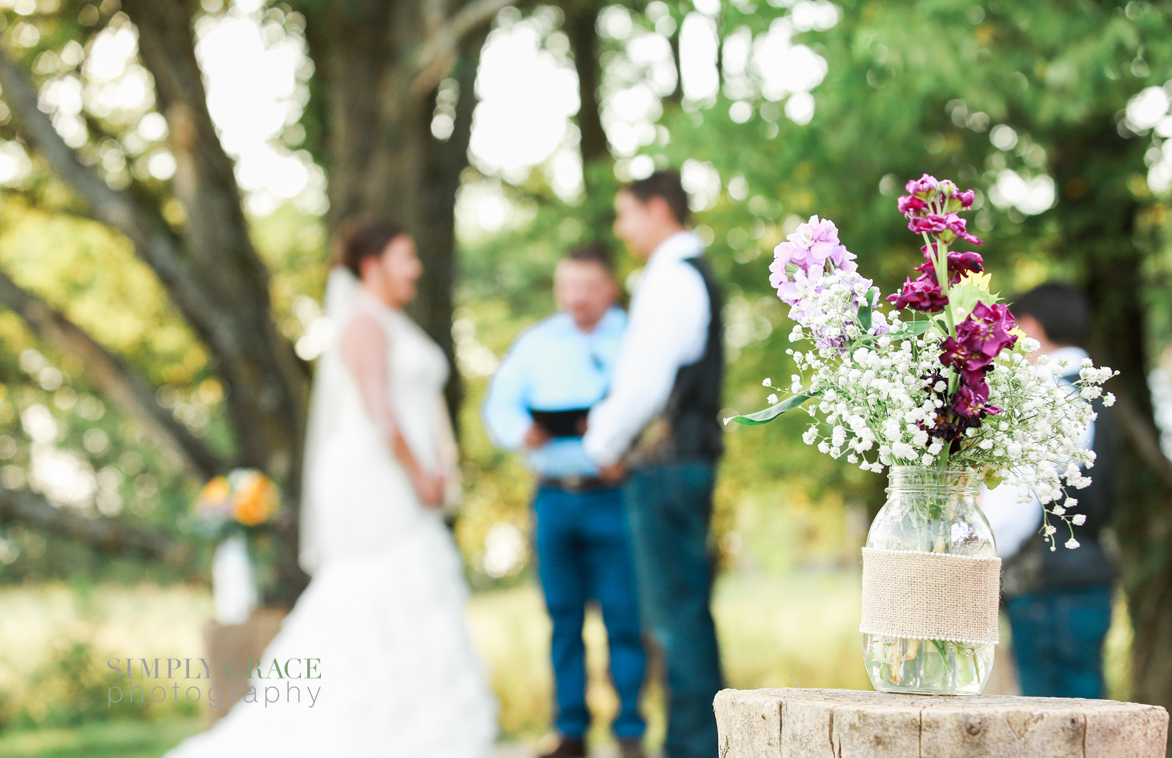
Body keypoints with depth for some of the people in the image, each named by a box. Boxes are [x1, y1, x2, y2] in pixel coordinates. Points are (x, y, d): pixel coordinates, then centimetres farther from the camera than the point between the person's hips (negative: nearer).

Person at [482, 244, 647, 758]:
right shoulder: (534, 344, 16)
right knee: (563, 616, 4)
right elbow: (500, 404, 8)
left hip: (612, 494, -3)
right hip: (554, 497, 3)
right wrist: (523, 432, -14)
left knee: (623, 615, -6)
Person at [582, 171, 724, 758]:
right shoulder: (693, 274, 18)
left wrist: (606, 445, -5)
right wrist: (606, 420, 13)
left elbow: (646, 382, -18)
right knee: (683, 610, 13)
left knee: (677, 611, -7)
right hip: (685, 457, 10)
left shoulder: (672, 278, -13)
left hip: (666, 465, -10)